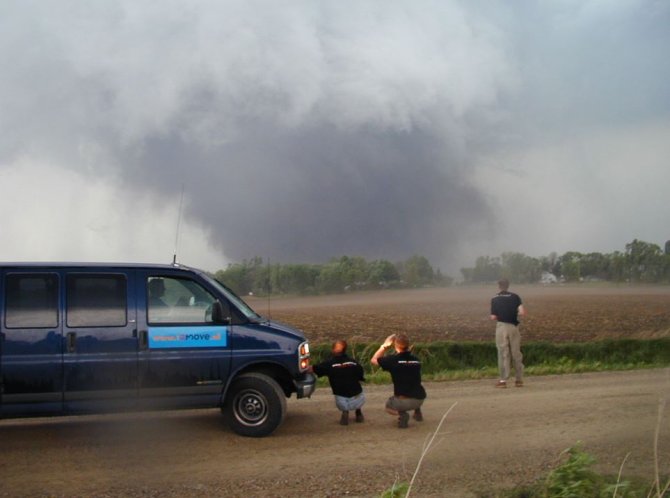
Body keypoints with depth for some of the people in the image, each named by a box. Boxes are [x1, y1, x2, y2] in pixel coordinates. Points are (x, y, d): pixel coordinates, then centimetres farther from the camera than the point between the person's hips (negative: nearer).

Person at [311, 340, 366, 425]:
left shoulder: (329, 364, -6)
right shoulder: (354, 362, -1)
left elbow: (311, 369, -2)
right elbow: (362, 378, 10)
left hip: (342, 403, -2)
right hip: (358, 401, 2)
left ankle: (345, 412, 7)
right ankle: (358, 413, 26)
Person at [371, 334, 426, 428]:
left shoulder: (393, 359, -8)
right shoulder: (416, 360, 6)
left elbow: (374, 360, 7)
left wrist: (384, 346, 13)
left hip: (403, 402, -5)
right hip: (420, 400, 5)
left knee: (388, 406, 27)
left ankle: (402, 414, -2)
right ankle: (417, 412, 27)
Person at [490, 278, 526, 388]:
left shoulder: (495, 299, 0)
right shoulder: (515, 297, 1)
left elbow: (493, 317, -4)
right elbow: (522, 312, -10)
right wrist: (515, 314, 11)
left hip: (501, 326, -1)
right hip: (514, 326, 1)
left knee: (503, 354, 2)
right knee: (516, 353, 9)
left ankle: (503, 380, -1)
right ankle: (519, 379, 13)